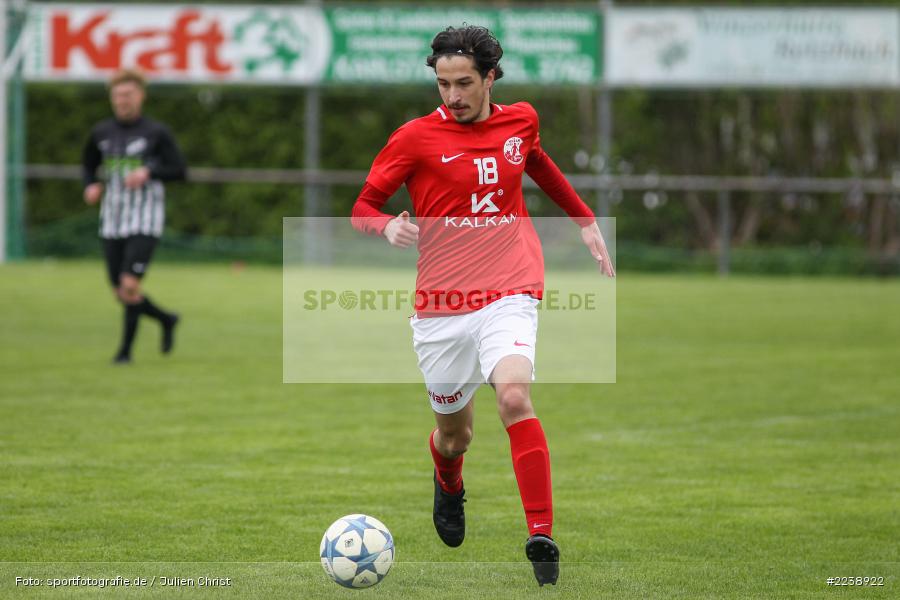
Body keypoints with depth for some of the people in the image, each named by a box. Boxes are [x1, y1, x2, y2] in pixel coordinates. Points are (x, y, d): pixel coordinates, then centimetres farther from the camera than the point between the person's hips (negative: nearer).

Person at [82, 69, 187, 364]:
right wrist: (91, 186, 1)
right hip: (112, 222, 5)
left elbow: (179, 170, 0)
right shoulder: (101, 133, 7)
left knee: (130, 285, -18)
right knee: (122, 294, 5)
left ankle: (126, 349, -6)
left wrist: (149, 172, -17)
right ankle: (166, 320, 31)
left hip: (145, 220, -5)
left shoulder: (157, 133, -3)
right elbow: (88, 164, 22)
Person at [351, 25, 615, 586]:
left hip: (508, 297, 0)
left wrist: (585, 219, 34)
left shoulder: (521, 120, 6)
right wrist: (388, 226, -22)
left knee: (515, 397, -26)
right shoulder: (417, 137, -4)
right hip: (442, 307, 0)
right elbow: (363, 207, 0)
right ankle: (449, 487, 50)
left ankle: (542, 537, -24)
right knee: (455, 434, 11)